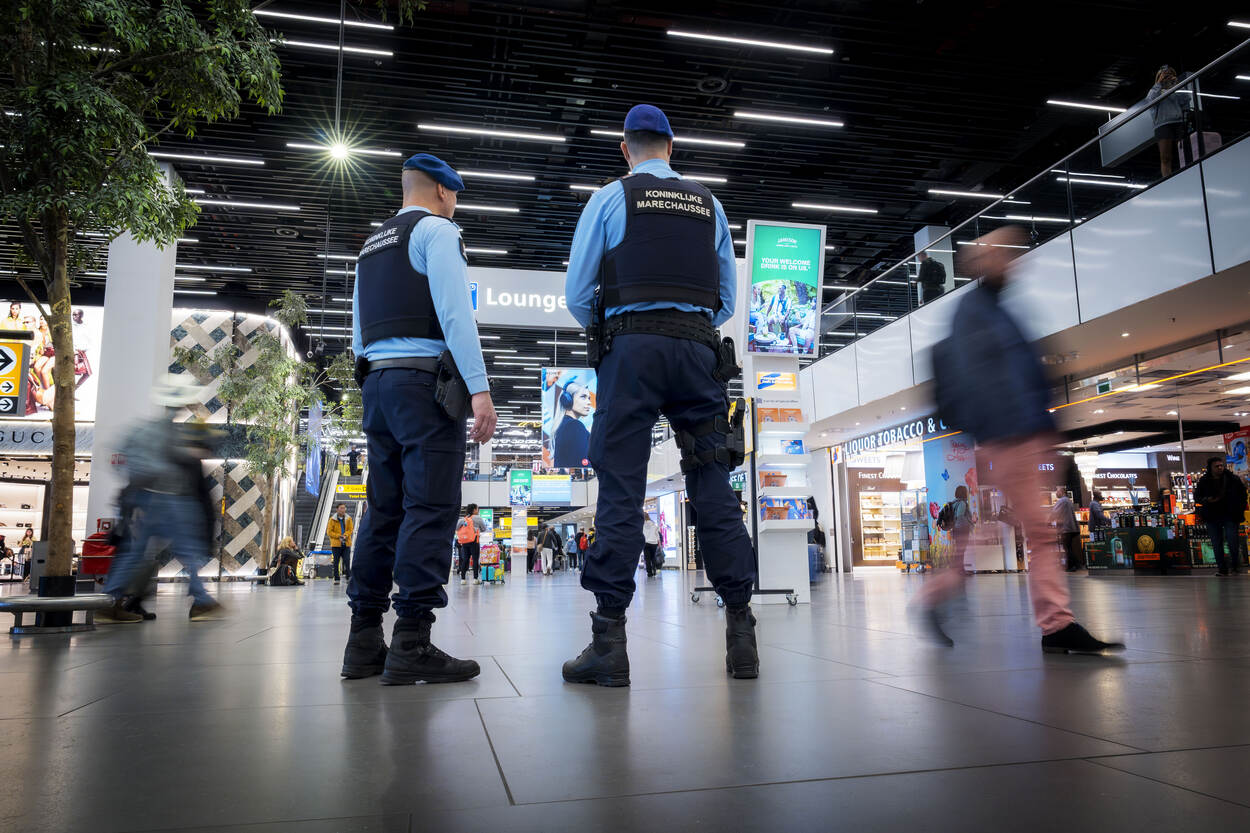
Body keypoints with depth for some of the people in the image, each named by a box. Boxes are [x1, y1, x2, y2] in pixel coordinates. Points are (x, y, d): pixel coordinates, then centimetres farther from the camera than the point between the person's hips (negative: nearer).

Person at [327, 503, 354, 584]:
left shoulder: (348, 519, 6)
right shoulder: (332, 519, 0)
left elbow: (351, 529, 3)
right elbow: (329, 532, -2)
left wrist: (345, 536, -15)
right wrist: (339, 536, -12)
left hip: (346, 543, 1)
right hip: (336, 544, -1)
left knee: (347, 561, -7)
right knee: (336, 562, 4)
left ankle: (349, 576, -3)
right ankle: (336, 579, 9)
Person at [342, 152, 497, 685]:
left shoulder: (372, 246, 25)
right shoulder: (436, 229, 1)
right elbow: (454, 311, -13)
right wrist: (479, 388, -19)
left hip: (375, 381, 8)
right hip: (423, 379, -8)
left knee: (384, 510, 7)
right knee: (430, 508, -10)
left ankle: (364, 643, 7)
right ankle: (411, 645, -14)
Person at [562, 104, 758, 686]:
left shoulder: (609, 199, 8)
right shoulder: (709, 205, 18)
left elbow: (577, 293, 5)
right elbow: (728, 299, 19)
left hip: (633, 346, -3)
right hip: (699, 348, 3)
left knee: (620, 486, -5)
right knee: (714, 486, 3)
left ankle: (609, 642, -7)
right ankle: (740, 632, 4)